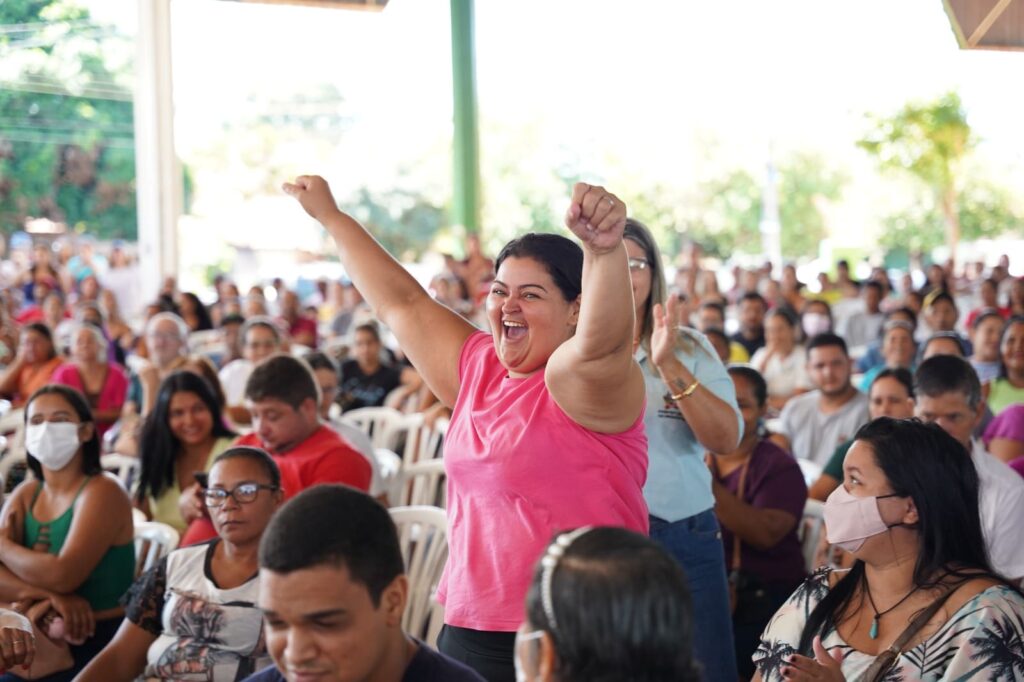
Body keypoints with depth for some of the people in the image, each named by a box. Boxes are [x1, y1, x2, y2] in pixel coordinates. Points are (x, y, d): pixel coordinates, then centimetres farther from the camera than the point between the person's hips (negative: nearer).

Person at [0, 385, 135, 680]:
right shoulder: (25, 495, 10)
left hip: (97, 645, -6)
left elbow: (62, 575, -21)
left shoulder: (102, 492, -9)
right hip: (40, 641, 6)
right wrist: (50, 595, -21)